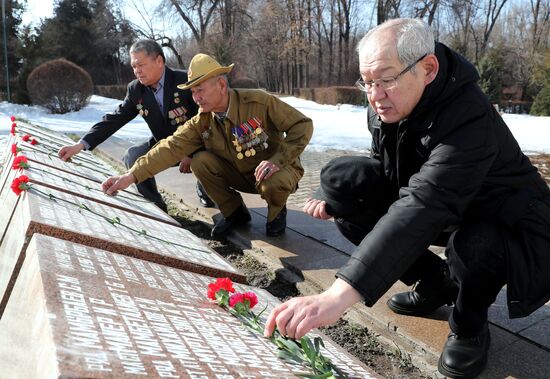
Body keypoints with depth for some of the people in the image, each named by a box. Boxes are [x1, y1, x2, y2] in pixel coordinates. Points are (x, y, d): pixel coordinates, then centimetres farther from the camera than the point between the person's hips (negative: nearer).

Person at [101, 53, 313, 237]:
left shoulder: (258, 102, -21)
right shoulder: (202, 123, -9)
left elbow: (302, 125, -20)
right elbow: (171, 148, -20)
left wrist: (277, 160, -30)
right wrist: (131, 176, -31)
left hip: (278, 171, -4)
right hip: (242, 175, 4)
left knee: (273, 183, -38)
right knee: (200, 161, -17)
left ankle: (277, 211, 0)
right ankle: (234, 212, 2)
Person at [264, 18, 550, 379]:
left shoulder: (471, 120, -34)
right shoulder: (385, 105, -10)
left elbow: (421, 208, -48)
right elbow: (385, 168, 8)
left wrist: (338, 295, -57)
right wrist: (334, 196, -11)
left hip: (501, 225, -7)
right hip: (442, 212, 7)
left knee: (474, 245, -42)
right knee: (340, 175, -10)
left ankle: (470, 328, -3)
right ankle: (435, 281, 5)